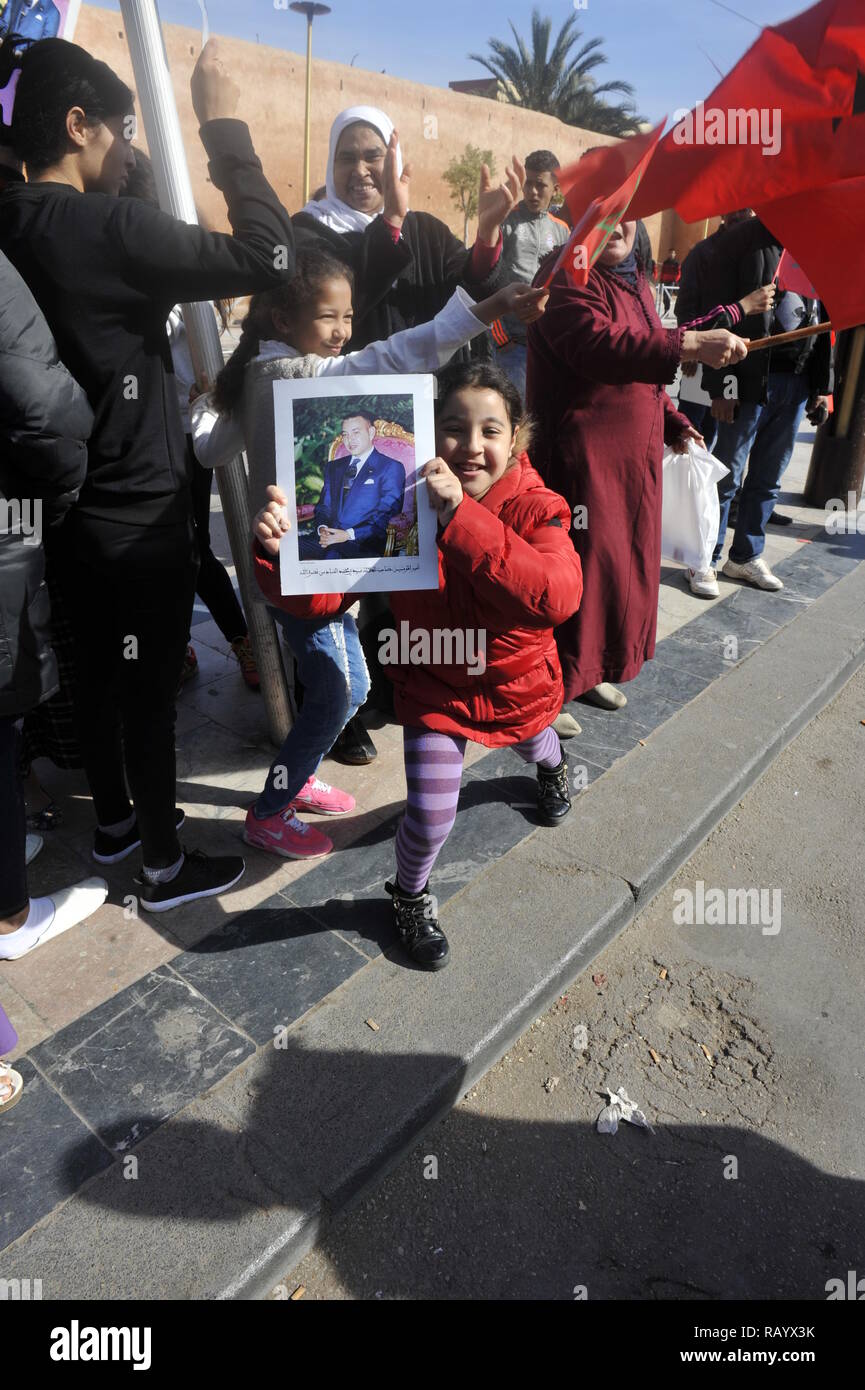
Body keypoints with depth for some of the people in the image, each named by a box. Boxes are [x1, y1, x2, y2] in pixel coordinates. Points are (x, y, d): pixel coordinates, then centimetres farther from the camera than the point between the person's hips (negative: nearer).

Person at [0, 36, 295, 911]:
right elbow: (267, 256, -20)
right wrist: (223, 124, -10)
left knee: (99, 674, 19)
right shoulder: (104, 227, -18)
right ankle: (165, 865, 21)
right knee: (150, 690, 4)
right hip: (138, 517, -8)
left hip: (75, 509, 8)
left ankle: (113, 820, 39)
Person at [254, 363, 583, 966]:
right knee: (430, 817, -9)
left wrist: (462, 518, -52)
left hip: (518, 681, 2)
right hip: (435, 685, -1)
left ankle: (552, 763, 76)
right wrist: (281, 548, -47)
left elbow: (558, 596, -45)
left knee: (535, 744, 33)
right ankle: (411, 896, 28)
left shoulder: (536, 507, -25)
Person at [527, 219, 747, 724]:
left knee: (625, 558, 14)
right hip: (581, 454, -9)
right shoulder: (566, 277, -12)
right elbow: (596, 344, -31)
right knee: (580, 564, -5)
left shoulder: (633, 280, 18)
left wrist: (672, 422, 16)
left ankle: (590, 669, 30)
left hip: (634, 453, 9)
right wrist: (690, 344, -38)